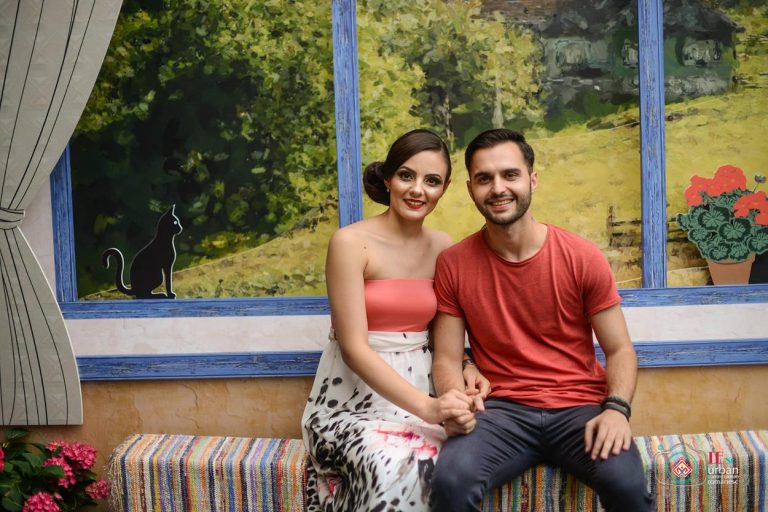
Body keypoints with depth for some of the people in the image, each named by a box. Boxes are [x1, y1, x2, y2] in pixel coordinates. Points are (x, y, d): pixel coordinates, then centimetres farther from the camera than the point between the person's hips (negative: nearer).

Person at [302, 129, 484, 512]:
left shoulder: (443, 247, 6)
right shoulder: (351, 242, -10)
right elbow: (353, 347, -17)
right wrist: (427, 407, -27)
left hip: (422, 393, 4)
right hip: (355, 398, -4)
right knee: (394, 466, -35)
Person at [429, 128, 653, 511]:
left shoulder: (583, 258, -1)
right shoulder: (453, 265, 1)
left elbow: (620, 350, 3)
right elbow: (447, 358, 3)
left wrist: (617, 408, -16)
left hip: (580, 407, 0)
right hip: (503, 410, 0)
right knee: (451, 479, -31)